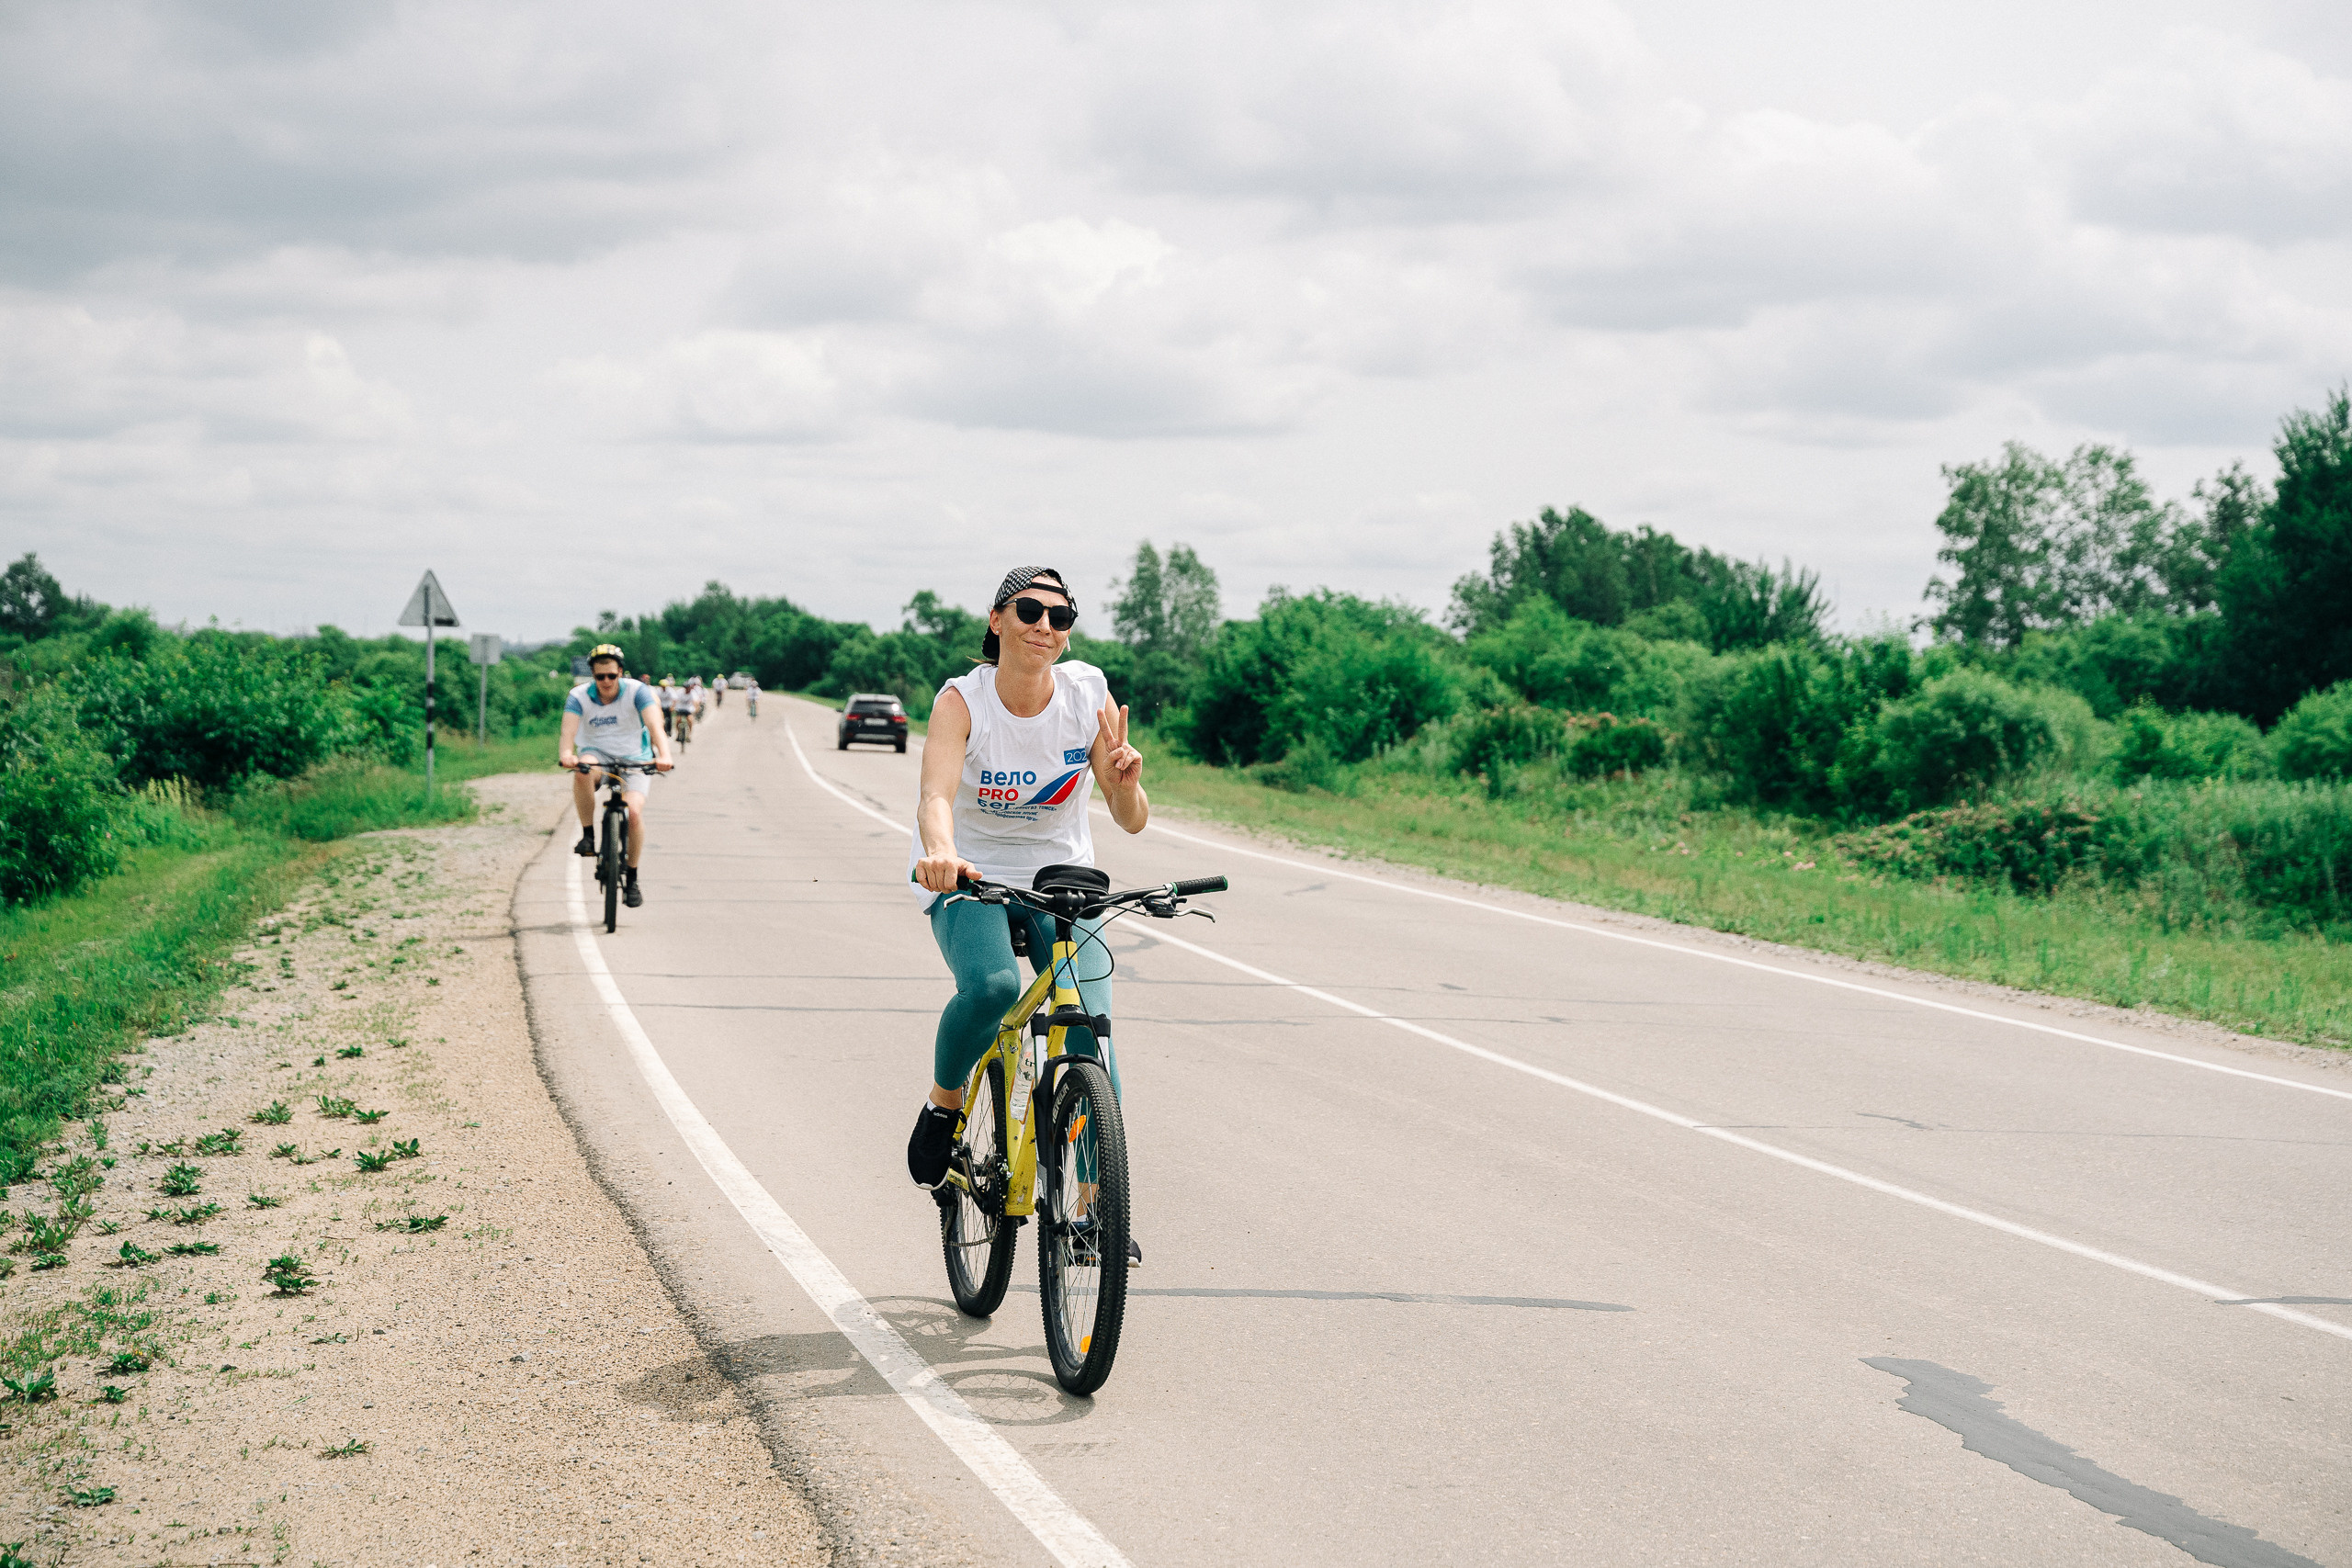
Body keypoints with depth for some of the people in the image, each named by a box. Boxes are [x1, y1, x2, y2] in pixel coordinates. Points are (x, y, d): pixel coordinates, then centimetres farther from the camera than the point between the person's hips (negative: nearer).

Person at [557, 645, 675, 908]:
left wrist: (664, 755, -48)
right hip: (597, 755, 0)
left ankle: (631, 880, -5)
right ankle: (588, 837, -20)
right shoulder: (579, 696, -11)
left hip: (634, 760, 0)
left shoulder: (637, 691, -14)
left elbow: (654, 726, -28)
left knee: (634, 811, -23)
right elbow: (568, 732, -25)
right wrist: (566, 755, -49)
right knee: (583, 772, -37)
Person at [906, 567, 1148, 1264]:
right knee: (991, 987, -32)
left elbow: (1132, 820, -11)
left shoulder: (1090, 695, -13)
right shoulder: (963, 700, -19)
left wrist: (1124, 780, -35)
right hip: (968, 873, -2)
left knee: (1090, 1028, -16)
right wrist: (939, 853, -57)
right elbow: (936, 793, -36)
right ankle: (943, 1107, -2)